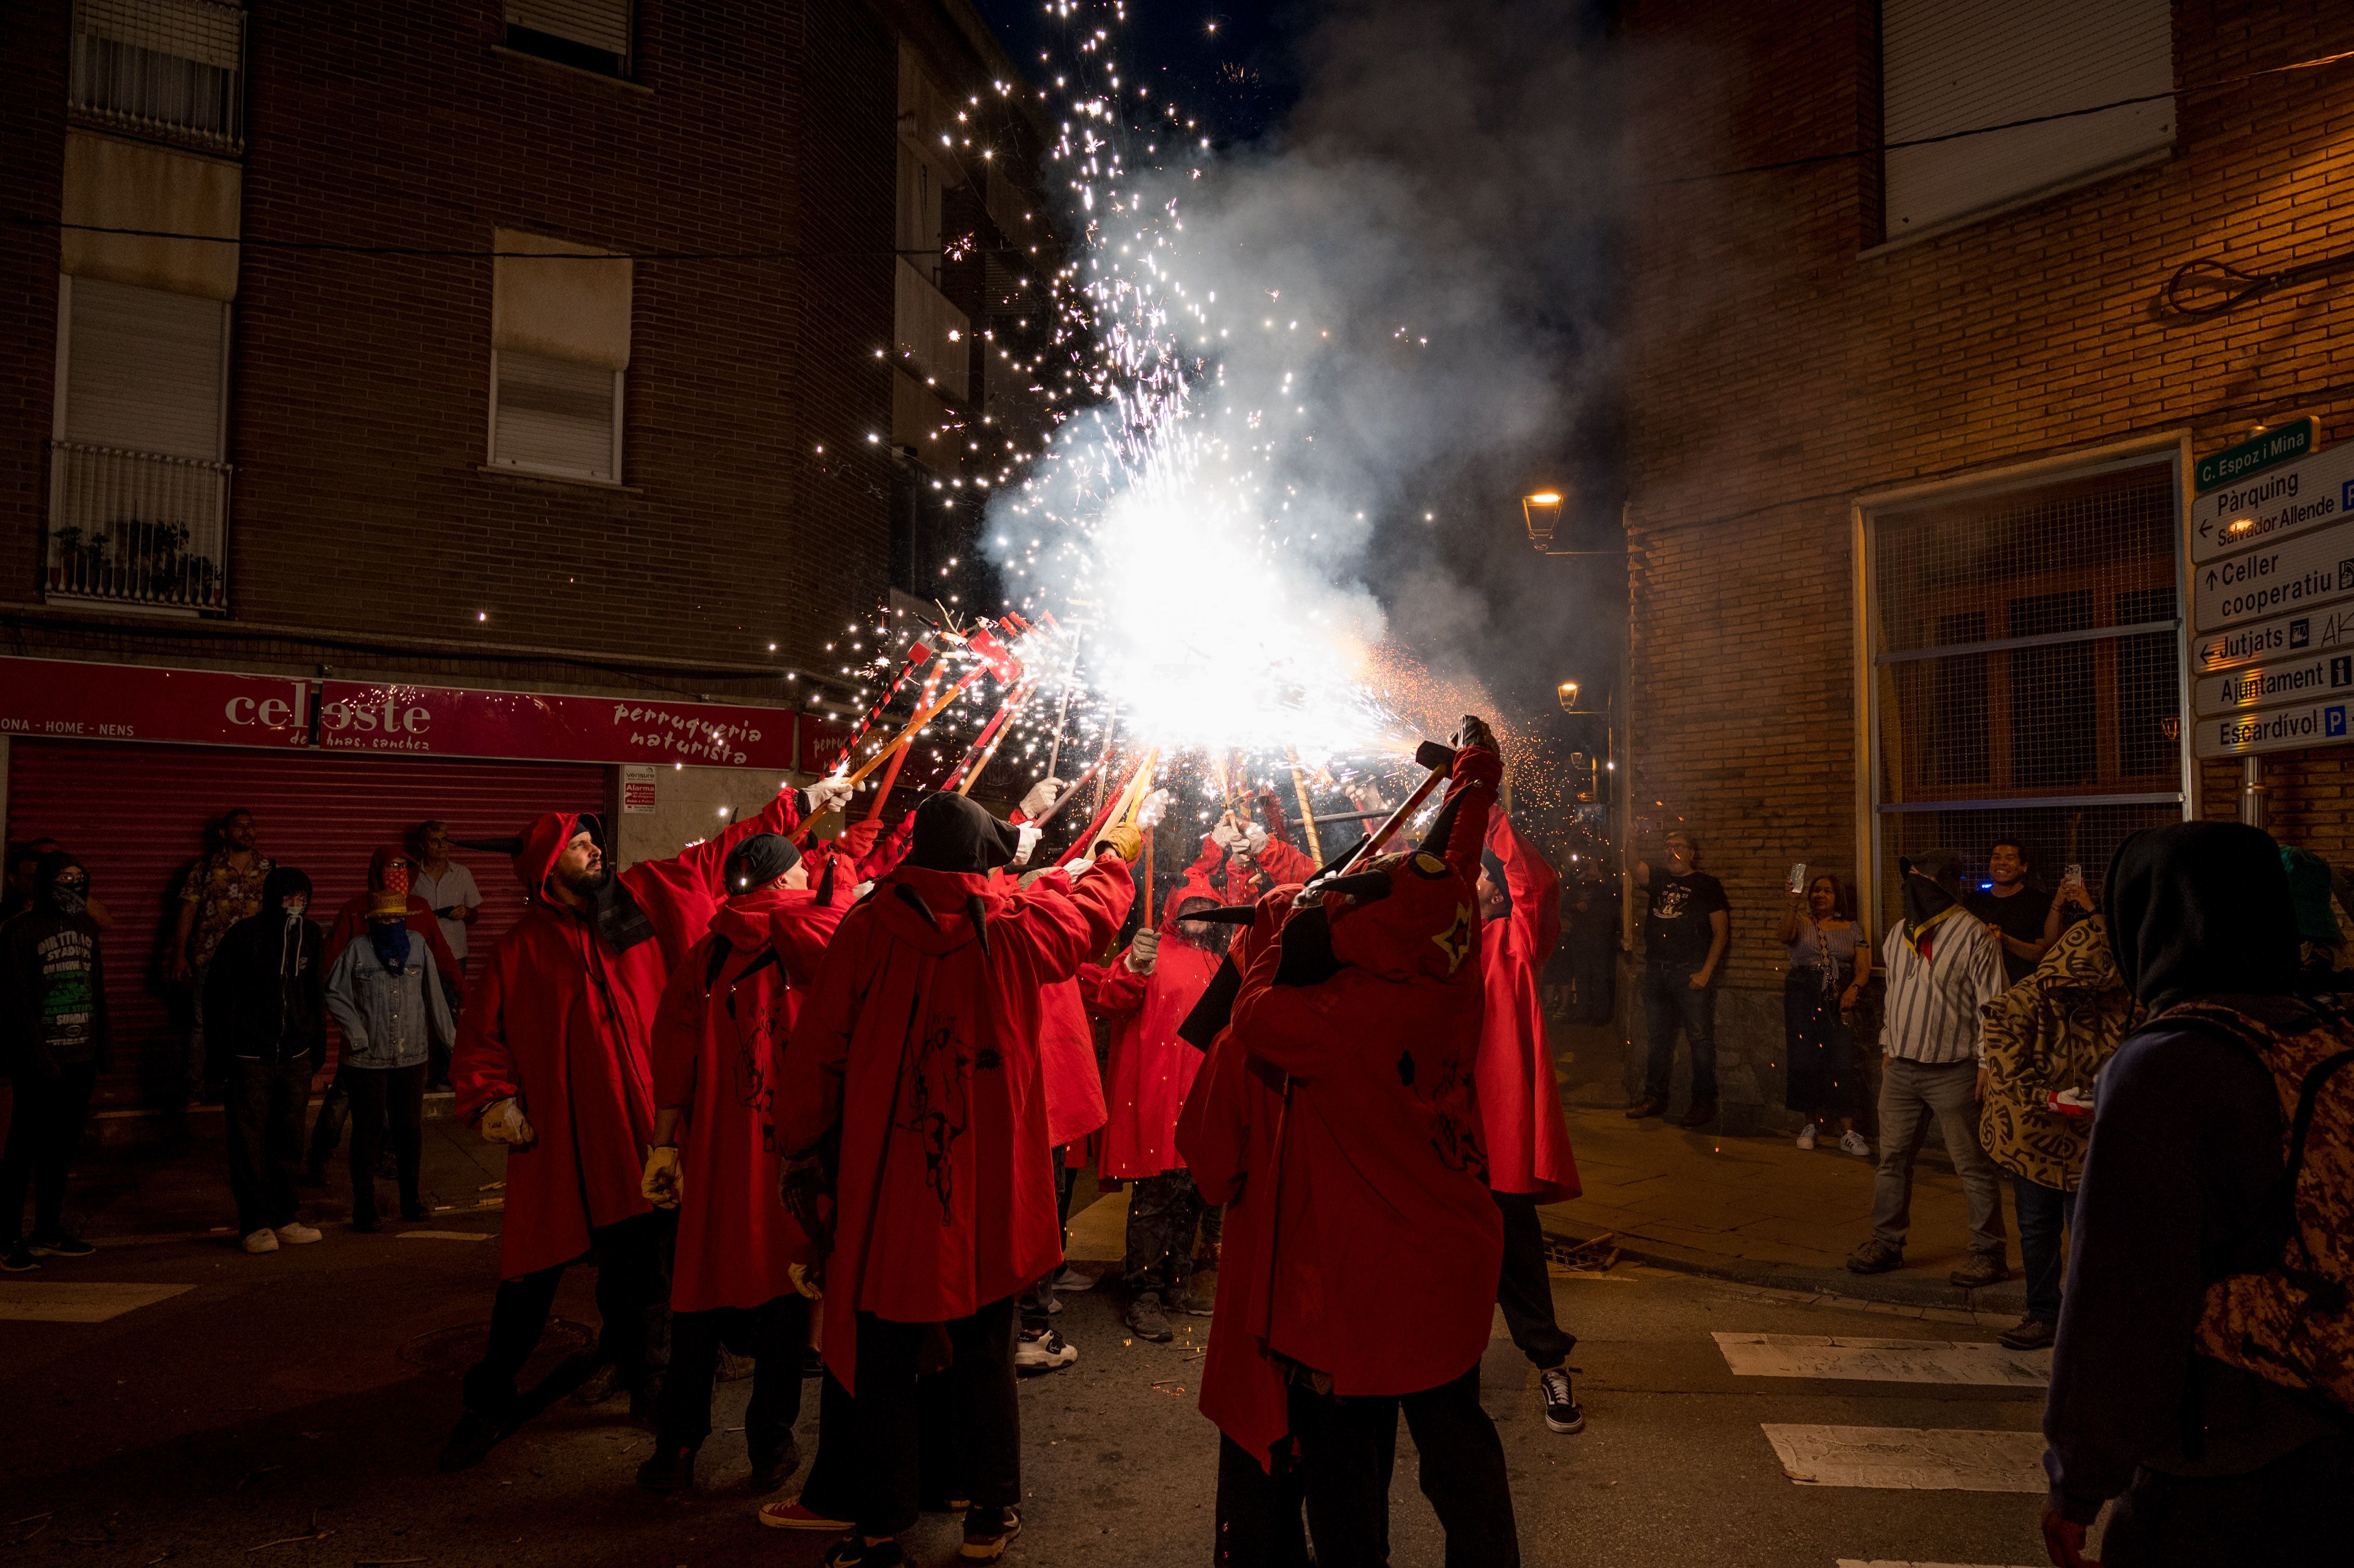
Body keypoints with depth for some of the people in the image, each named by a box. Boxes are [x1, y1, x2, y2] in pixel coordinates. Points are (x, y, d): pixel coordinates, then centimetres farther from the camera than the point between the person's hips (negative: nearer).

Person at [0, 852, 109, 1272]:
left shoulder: (86, 927, 12)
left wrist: (104, 1044, 10)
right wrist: (37, 1058, -15)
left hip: (80, 1061, 6)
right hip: (40, 1062, -6)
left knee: (63, 1147, 12)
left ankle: (49, 1232, 22)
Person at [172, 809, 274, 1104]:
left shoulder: (269, 868, 5)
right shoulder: (206, 867, 1)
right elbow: (188, 910, 1)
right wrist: (179, 955, -4)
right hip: (208, 960, -1)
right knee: (201, 1024, 6)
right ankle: (192, 1088, 16)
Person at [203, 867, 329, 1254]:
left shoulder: (311, 937, 6)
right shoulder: (244, 936, -8)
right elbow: (217, 995, -5)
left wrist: (318, 1045, 14)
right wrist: (222, 1050, -7)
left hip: (295, 1058, 4)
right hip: (250, 1059, -4)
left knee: (287, 1139, 10)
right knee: (250, 1142, 0)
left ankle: (283, 1218, 18)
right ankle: (255, 1223, 8)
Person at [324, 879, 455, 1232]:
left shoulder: (418, 945, 3)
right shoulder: (357, 950, -4)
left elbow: (434, 995, 8)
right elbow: (335, 994, -1)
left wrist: (450, 1038, 10)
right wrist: (356, 1034, -9)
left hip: (412, 1057, 3)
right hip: (367, 1058, -2)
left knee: (410, 1127, 10)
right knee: (368, 1130, 3)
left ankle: (410, 1197, 25)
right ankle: (364, 1206, 13)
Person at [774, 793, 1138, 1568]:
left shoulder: (866, 926, -7)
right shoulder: (1016, 926, -6)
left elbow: (816, 1051, -4)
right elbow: (1093, 907, 15)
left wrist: (801, 1149, 9)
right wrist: (1113, 854, 37)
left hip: (885, 1188, 0)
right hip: (989, 1197, 1)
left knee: (882, 1363, 13)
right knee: (984, 1358, 15)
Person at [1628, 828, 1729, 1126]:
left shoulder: (1707, 885, 1)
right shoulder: (1658, 880, 14)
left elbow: (1721, 931, -3)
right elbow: (1638, 869, -6)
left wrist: (1706, 971, -11)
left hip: (1691, 973, -5)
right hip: (1656, 972, 5)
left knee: (1700, 1038, -3)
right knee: (1658, 1038, 10)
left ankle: (1704, 1102, 4)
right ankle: (1655, 1099, 18)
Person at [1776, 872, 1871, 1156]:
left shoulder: (1852, 929, 13)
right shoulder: (1801, 922, 8)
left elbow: (1863, 967, 5)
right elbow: (1784, 936, -15)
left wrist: (1853, 989, -15)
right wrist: (1793, 906, -30)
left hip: (1838, 998, 0)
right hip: (1803, 996, 0)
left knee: (1842, 1062, -8)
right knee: (1806, 1060, -1)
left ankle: (1848, 1134, -6)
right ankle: (1811, 1124, 12)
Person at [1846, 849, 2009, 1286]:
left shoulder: (1974, 935, -9)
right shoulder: (1899, 933, 12)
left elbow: (1992, 1005, -10)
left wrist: (1987, 1062, -13)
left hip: (1953, 1072, -6)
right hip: (1900, 1069, 7)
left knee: (1973, 1167, 2)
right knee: (1892, 1158, 11)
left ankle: (1989, 1255, 12)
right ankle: (1886, 1243, 22)